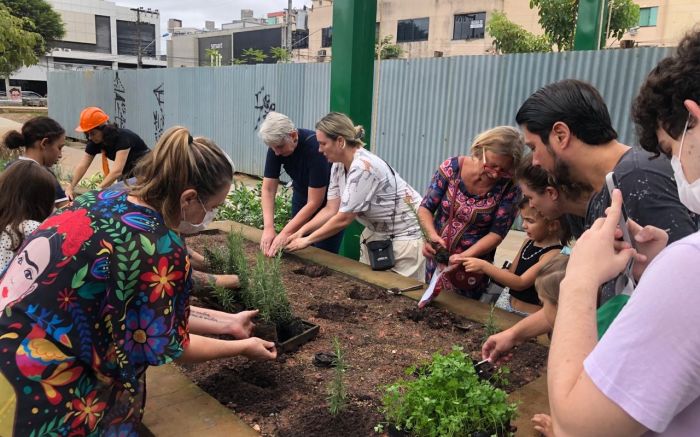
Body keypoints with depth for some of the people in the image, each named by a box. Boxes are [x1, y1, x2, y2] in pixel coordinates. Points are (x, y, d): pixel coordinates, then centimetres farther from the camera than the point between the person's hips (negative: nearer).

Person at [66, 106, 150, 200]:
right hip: (126, 170, 7)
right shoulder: (95, 141, -11)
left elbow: (117, 170, -40)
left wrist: (98, 191, -45)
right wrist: (70, 188, -24)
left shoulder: (122, 137, -32)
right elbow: (82, 166, -13)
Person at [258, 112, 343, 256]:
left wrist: (285, 233, -31)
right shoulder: (276, 146, -17)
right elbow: (268, 189, -13)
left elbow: (314, 202, -30)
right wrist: (268, 228, -25)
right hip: (301, 193, 5)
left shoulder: (315, 147, -33)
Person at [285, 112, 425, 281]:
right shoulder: (339, 165, -2)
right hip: (377, 231, 8)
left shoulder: (363, 167, -29)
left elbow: (343, 219, -25)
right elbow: (331, 209, -1)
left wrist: (307, 240, -16)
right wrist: (301, 232, -11)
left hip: (406, 233, -8)